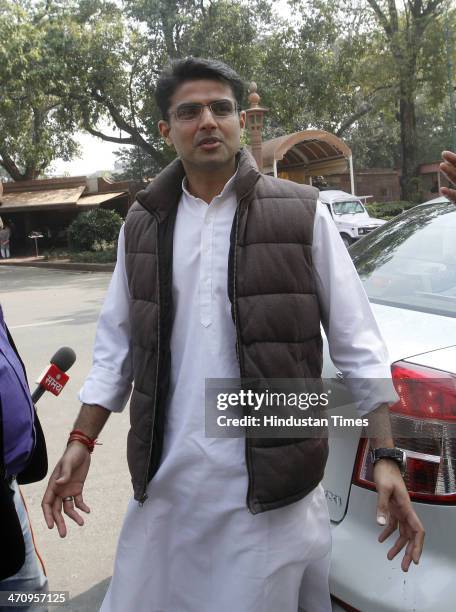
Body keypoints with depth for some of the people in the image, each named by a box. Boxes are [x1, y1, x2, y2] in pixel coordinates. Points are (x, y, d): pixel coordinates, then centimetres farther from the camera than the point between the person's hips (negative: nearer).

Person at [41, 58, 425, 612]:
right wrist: (81, 441, 7)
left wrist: (385, 457, -6)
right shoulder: (142, 226, 6)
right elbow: (116, 347, 11)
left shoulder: (303, 216, -4)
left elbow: (357, 345, -2)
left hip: (272, 484, -3)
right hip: (166, 480, 4)